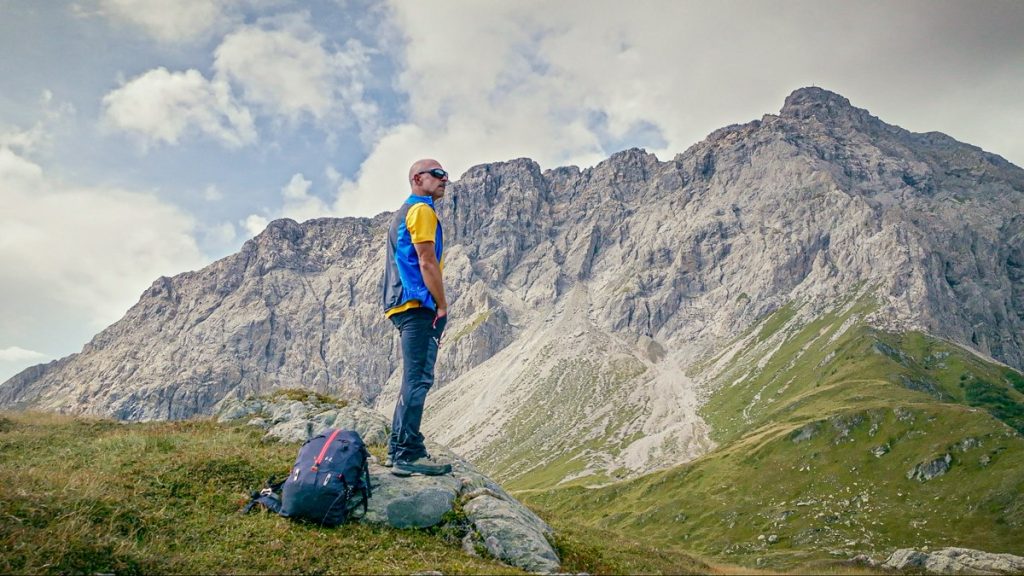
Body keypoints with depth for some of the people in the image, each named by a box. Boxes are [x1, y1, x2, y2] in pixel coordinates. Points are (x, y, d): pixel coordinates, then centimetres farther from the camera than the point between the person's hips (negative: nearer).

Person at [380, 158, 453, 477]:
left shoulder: (405, 212, 25)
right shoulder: (422, 210, -6)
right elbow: (427, 263, -14)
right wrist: (442, 306, -11)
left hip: (404, 306, 10)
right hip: (418, 305, -10)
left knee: (415, 379, 13)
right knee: (418, 379, -11)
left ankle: (398, 449, 17)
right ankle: (408, 453, -11)